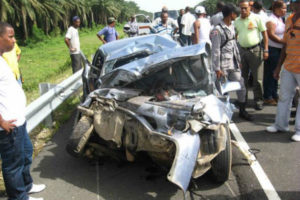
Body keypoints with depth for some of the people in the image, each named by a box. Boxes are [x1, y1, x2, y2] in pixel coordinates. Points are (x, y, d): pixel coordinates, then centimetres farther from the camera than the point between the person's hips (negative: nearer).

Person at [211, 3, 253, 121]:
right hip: (223, 65, -7)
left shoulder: (232, 27, 12)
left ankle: (242, 111, 21)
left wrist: (239, 60, 18)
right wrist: (217, 69, -16)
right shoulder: (217, 30, -13)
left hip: (234, 64, 8)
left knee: (241, 86, 8)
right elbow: (215, 51, -15)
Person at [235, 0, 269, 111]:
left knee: (257, 78, -2)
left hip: (255, 50, -4)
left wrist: (266, 50, -8)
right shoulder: (237, 21, 8)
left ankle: (258, 100, 9)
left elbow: (264, 34, -2)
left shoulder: (257, 18, -3)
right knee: (242, 77, 12)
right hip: (241, 50, 4)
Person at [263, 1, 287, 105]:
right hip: (272, 49, -9)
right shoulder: (271, 20, -13)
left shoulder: (280, 19, 15)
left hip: (279, 50, 9)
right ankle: (267, 97, 5)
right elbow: (271, 35, -19)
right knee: (270, 74, -3)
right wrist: (284, 41, -17)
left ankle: (274, 95, 27)